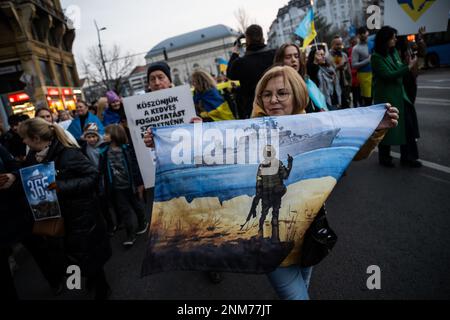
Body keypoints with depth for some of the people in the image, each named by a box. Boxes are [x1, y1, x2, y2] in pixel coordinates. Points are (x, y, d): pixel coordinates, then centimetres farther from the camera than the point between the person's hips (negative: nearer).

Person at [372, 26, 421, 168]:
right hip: (386, 97, -6)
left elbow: (399, 71, 16)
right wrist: (409, 67, -13)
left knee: (407, 126, 6)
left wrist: (409, 64, 0)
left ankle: (407, 157, 17)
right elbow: (388, 75, -18)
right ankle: (384, 157, 20)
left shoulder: (394, 52, 9)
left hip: (400, 95, 7)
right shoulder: (376, 57, -12)